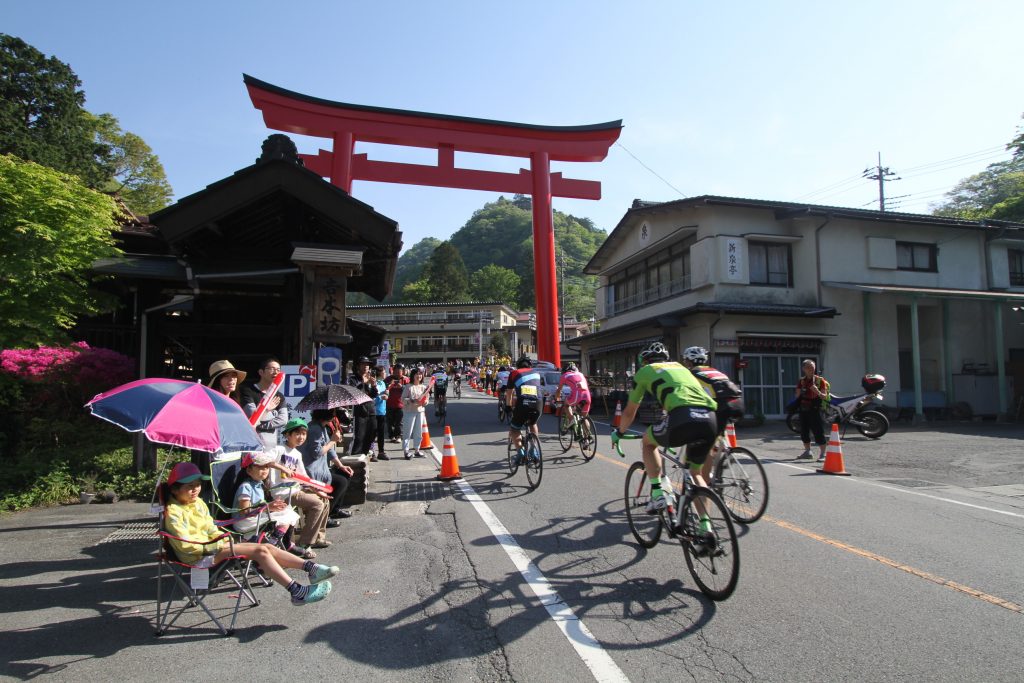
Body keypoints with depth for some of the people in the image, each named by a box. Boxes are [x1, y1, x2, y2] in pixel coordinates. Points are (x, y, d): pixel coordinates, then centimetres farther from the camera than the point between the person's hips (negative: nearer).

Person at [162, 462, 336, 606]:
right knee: (260, 551, -23)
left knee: (267, 547, -10)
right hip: (198, 556, -9)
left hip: (212, 546, 9)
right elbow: (185, 545, -19)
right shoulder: (173, 512, -13)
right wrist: (216, 545, -19)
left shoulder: (198, 503, 14)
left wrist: (225, 539, 3)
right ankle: (297, 592, -28)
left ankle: (310, 568, -13)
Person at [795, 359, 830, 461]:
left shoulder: (820, 380, -2)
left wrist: (818, 392, -25)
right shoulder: (801, 381, 10)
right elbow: (798, 396, 12)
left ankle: (823, 454, -3)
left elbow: (825, 396, -6)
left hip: (815, 410, -5)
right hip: (803, 409, 5)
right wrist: (800, 394, -9)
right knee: (804, 432, 12)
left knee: (818, 432, -7)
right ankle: (807, 452, 25)